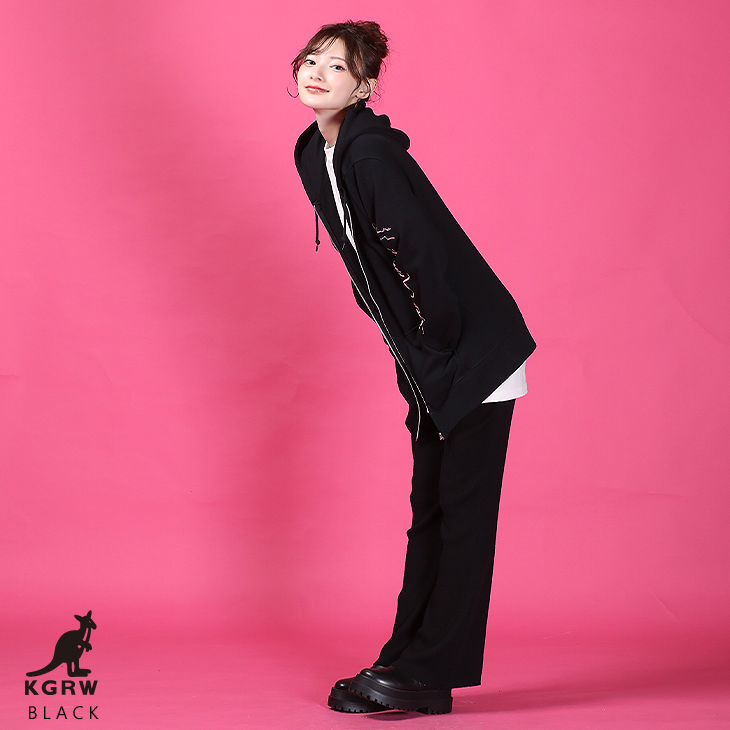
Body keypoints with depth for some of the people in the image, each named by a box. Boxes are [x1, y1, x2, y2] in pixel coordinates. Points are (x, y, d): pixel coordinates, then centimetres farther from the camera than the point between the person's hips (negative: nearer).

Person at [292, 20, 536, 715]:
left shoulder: (371, 153, -20)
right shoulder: (314, 155, 8)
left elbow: (426, 253, -24)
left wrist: (438, 354, -14)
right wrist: (413, 361, 14)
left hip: (476, 353, -9)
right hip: (433, 368, 9)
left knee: (463, 514, -1)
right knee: (429, 513, 12)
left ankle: (426, 675, 4)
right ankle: (407, 661, 20)